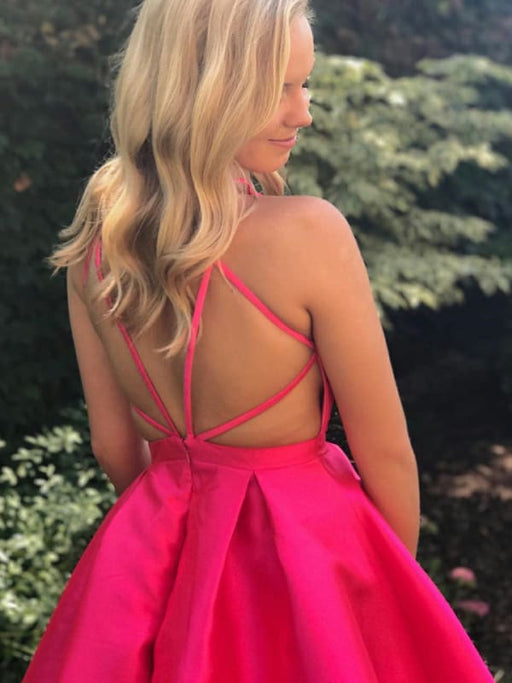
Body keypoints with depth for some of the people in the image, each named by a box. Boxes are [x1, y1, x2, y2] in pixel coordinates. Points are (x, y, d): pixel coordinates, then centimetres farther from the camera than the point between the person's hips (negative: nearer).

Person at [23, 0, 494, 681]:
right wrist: (399, 583, 3)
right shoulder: (310, 232, -25)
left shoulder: (93, 239, -8)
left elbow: (114, 445, 2)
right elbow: (385, 455, -15)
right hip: (309, 542, -5)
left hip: (156, 543, 5)